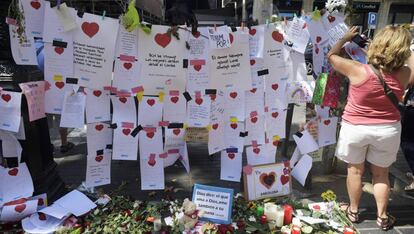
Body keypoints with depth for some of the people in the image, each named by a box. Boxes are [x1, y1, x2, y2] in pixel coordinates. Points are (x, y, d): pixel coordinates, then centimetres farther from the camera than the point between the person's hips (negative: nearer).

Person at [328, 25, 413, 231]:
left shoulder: (358, 71, -22)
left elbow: (331, 56, -6)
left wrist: (345, 38, 7)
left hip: (355, 127, -2)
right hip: (388, 129, 2)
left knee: (355, 171, 15)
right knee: (381, 174, 18)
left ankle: (353, 211, 31)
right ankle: (382, 217, 29)